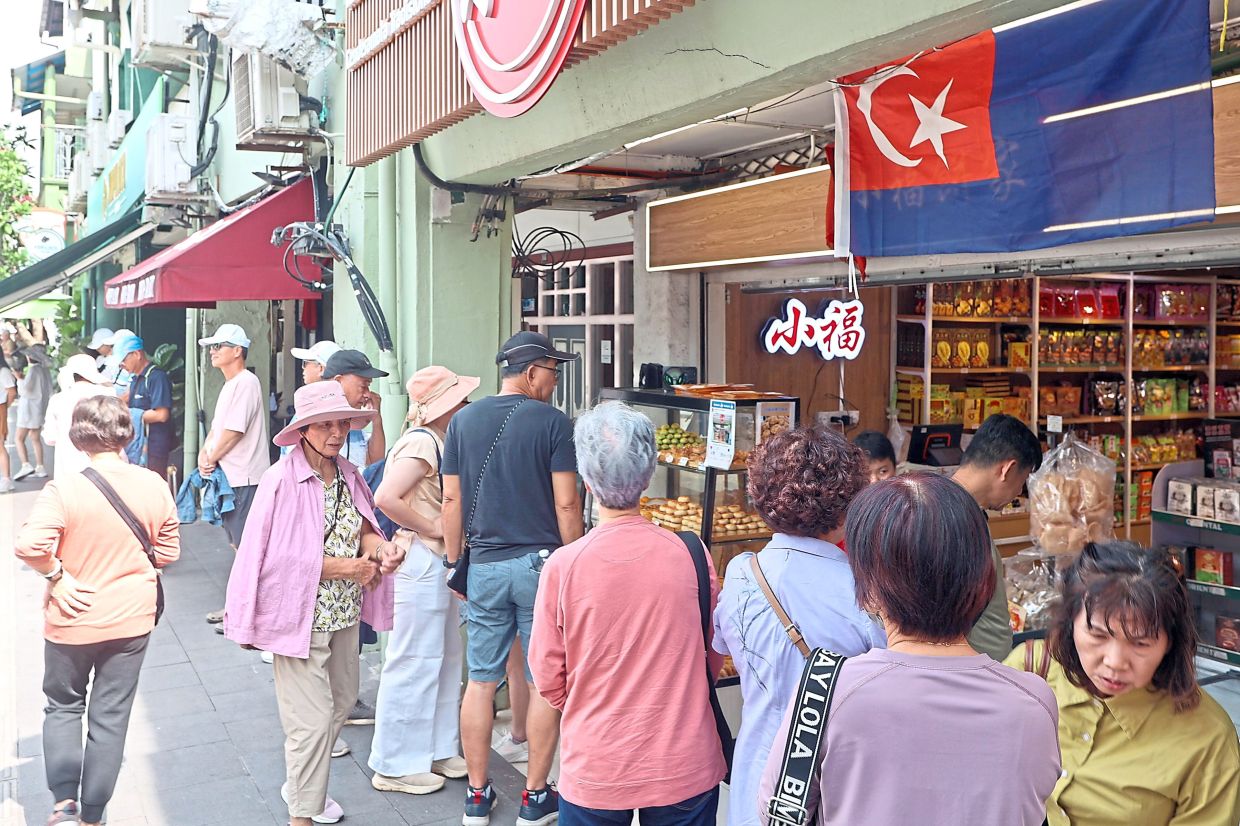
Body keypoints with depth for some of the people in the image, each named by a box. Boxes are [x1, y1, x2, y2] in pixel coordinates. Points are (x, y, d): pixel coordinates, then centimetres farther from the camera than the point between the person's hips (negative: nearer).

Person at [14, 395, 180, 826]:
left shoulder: (64, 490, -19)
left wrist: (56, 576, -12)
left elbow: (28, 545, -28)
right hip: (132, 620, 2)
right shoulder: (154, 486, -9)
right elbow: (168, 551, -1)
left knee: (63, 706, 22)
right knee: (111, 717, 13)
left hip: (73, 619, -2)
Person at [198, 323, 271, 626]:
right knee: (237, 544, 17)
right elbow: (217, 427, 18)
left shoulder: (246, 383, -14)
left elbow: (234, 431, -19)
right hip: (229, 477, 10)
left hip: (244, 478, -10)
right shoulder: (230, 385, 18)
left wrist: (211, 458, -8)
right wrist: (204, 454, 1)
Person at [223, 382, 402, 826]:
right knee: (312, 718, -3)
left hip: (344, 615, 7)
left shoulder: (348, 476, 3)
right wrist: (339, 567, -21)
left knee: (340, 704, 20)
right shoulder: (282, 480, -17)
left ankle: (303, 785, 42)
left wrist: (379, 547, -11)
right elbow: (271, 555, -20)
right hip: (301, 617, -7)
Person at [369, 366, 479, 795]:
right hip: (421, 560, -10)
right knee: (414, 662, -1)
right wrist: (431, 528, -18)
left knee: (445, 658, 17)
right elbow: (386, 498, -28)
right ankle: (396, 765, 13)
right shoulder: (421, 442, -17)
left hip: (438, 561, 10)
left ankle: (436, 750, 30)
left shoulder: (436, 441, 13)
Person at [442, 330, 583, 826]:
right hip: (540, 563, -3)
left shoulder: (464, 421, 4)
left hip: (484, 566, 4)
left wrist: (454, 561, 13)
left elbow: (451, 499, 5)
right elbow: (566, 503, -10)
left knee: (481, 681, 12)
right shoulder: (551, 421, -8)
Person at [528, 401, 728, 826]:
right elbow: (713, 658, 1)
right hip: (684, 770, 1)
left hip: (594, 771, -1)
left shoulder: (562, 565, -17)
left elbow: (547, 677, -5)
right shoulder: (690, 555, -14)